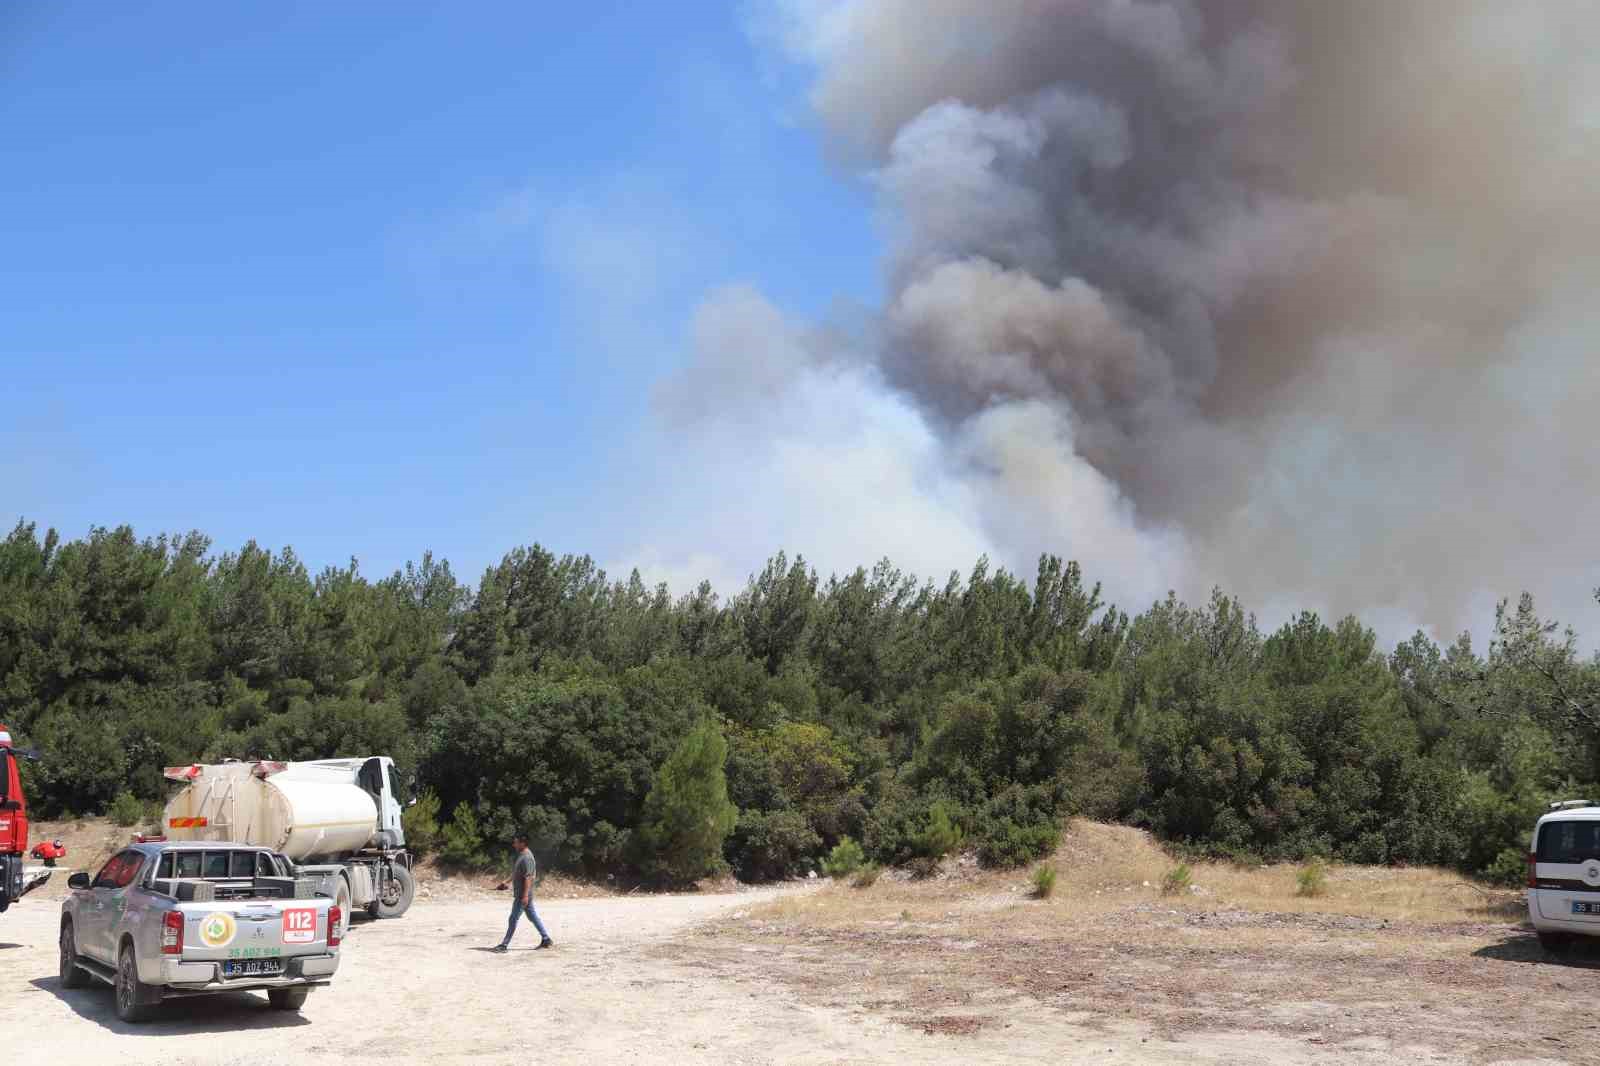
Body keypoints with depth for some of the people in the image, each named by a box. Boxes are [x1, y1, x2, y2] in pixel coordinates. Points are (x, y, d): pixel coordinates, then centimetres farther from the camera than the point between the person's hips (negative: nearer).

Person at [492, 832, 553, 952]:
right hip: (521, 894, 10)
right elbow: (517, 874, 24)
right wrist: (507, 883, 27)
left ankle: (504, 944, 3)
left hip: (523, 895, -10)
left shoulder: (526, 858, -20)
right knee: (533, 917, 12)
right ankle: (546, 940, 16)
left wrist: (525, 895, -25)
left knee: (513, 919, -3)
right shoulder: (522, 855, 12)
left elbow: (528, 877, -23)